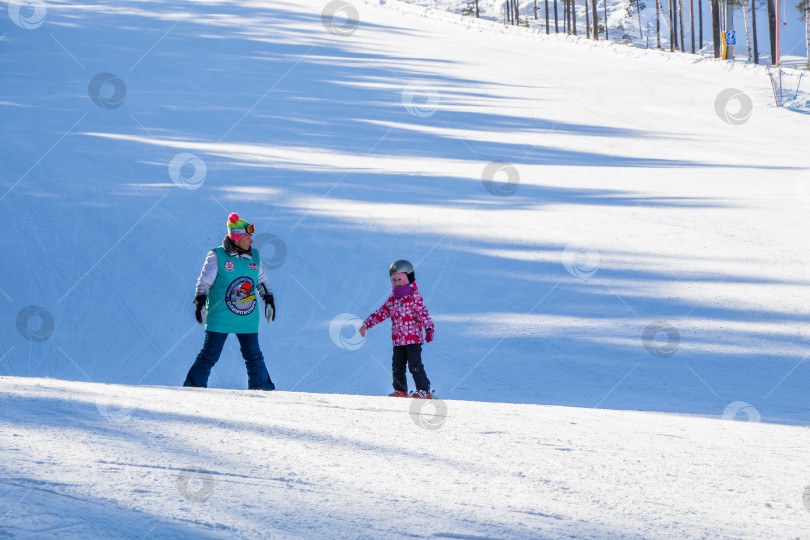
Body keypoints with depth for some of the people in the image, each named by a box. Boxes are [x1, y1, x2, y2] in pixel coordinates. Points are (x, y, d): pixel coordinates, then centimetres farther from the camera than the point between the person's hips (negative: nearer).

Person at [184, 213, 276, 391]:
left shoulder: (254, 256, 8)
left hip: (247, 320, 4)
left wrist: (269, 300, 20)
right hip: (220, 319, -4)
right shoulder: (217, 256, -7)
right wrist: (200, 302, -13)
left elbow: (262, 281, 22)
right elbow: (204, 282, -5)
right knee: (210, 355, -3)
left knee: (254, 356, 7)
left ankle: (264, 389, 16)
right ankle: (193, 387, 6)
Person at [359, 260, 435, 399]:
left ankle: (424, 390, -2)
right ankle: (400, 391, 17)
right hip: (398, 340, 6)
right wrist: (366, 324, 17)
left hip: (413, 339, -6)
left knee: (415, 365, -8)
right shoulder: (392, 300, 13)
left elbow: (423, 313, -13)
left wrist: (429, 329, -25)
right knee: (397, 366, 6)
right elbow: (381, 313, 20)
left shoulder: (415, 297, -6)